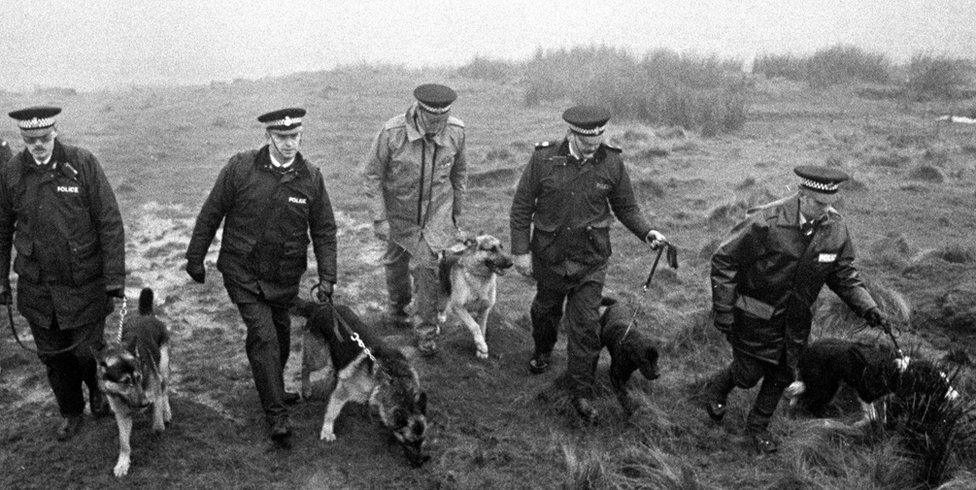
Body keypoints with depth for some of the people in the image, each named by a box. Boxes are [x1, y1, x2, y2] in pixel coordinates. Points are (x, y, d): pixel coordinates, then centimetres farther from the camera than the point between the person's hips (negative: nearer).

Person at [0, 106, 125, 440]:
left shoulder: (83, 164, -10)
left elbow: (110, 222, -10)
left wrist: (114, 276, -12)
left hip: (84, 286, -3)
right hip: (36, 288, 3)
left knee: (87, 352, 2)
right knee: (52, 356, 13)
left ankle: (98, 390, 35)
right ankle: (71, 412, 36)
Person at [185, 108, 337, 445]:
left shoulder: (311, 178, -3)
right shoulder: (240, 169, -10)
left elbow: (324, 230, 3)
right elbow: (210, 214, -1)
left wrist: (327, 277, -3)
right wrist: (195, 258, 3)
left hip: (285, 278, 3)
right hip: (243, 273, -3)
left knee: (281, 335, 17)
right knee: (263, 336, -12)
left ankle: (272, 389, 44)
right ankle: (277, 415, -4)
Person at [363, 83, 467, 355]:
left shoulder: (456, 131, -13)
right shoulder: (392, 132, -23)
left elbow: (459, 172, 4)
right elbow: (372, 174, -13)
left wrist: (458, 212, 10)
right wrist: (379, 218, -14)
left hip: (436, 215, 0)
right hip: (399, 215, 0)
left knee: (425, 267, -7)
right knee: (396, 265, 15)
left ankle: (426, 332, 9)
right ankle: (398, 307, 45)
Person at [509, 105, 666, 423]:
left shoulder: (611, 163, -9)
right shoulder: (544, 159, -13)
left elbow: (626, 207, 5)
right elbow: (522, 206, -6)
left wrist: (646, 232, -10)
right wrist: (521, 250, -7)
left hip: (591, 259, 0)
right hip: (549, 255, 1)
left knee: (586, 325, -2)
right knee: (546, 310, 22)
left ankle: (580, 390, 12)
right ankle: (543, 350, 53)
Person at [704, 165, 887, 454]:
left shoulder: (836, 229, -12)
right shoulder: (767, 223, -29)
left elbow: (844, 274, 4)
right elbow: (723, 261, -20)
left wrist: (867, 308, -9)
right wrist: (723, 311, -19)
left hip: (796, 319, 5)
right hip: (756, 317, -5)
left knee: (781, 376, 15)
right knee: (748, 375, 6)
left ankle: (758, 425, 40)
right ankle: (717, 388, 42)